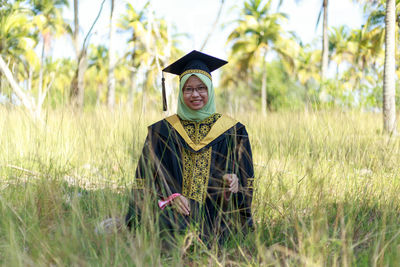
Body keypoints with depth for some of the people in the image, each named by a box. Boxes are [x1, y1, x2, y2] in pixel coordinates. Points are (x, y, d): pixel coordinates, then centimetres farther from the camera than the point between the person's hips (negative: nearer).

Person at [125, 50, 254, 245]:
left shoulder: (232, 132, 11)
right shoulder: (163, 131, 11)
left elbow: (245, 179, 13)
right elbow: (147, 179, 7)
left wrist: (232, 185, -12)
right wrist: (170, 197, -13)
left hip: (214, 215, 0)